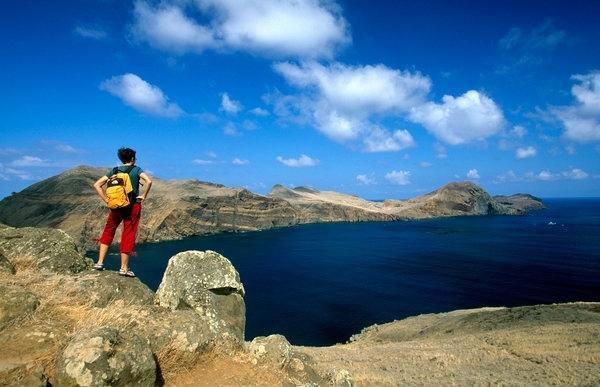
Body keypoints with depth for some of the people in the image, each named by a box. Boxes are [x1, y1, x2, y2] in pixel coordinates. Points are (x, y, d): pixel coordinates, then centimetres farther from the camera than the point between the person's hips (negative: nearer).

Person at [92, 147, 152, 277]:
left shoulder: (113, 171, 7)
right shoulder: (136, 169, -4)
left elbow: (97, 185, 2)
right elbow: (149, 181, -21)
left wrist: (106, 200, 4)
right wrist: (143, 196, -10)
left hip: (116, 206, 3)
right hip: (133, 206, -3)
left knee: (108, 231, 20)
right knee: (128, 235, 4)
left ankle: (100, 262, 17)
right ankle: (124, 268, 10)